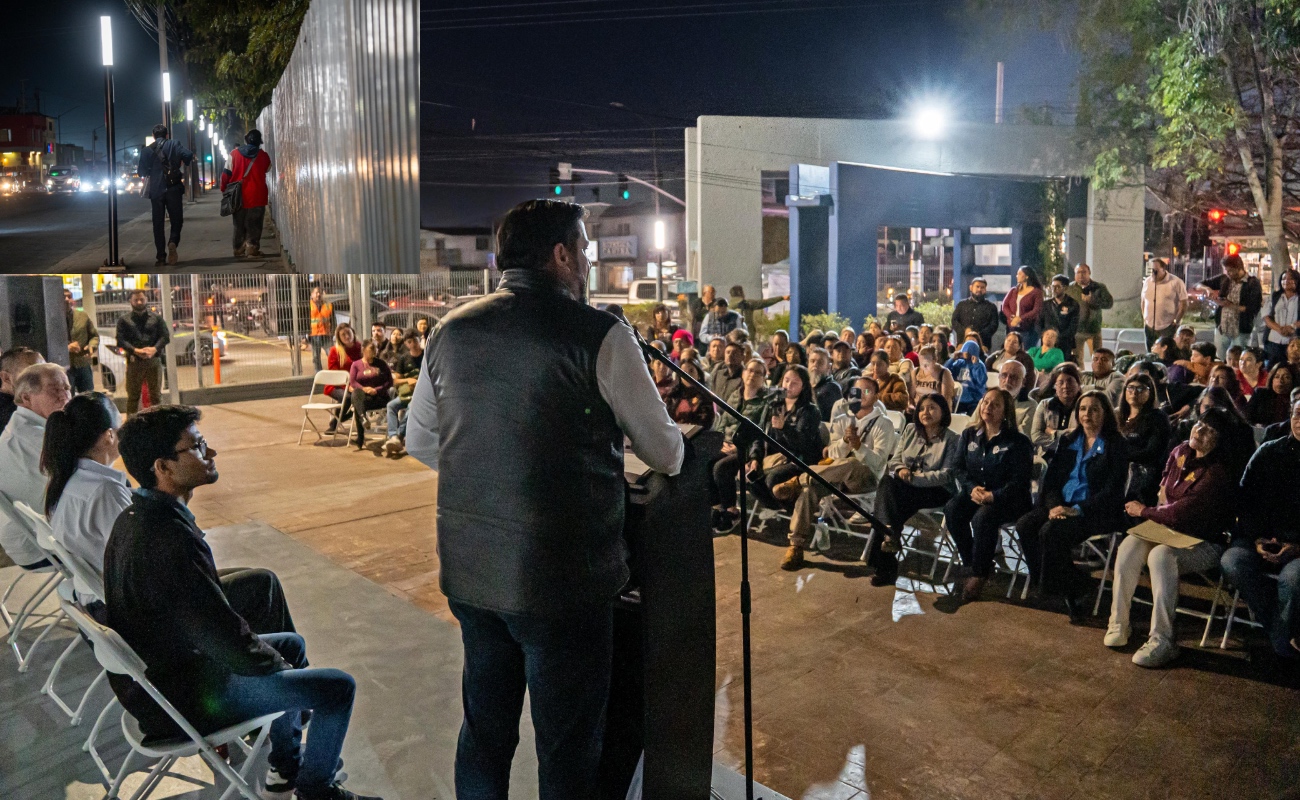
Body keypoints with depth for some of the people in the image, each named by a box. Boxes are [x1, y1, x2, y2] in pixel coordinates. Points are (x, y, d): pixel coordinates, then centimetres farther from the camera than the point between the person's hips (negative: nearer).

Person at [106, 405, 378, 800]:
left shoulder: (134, 517, -1)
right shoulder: (171, 538, -33)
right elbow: (231, 643, -28)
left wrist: (254, 640, 9)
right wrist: (273, 661, -8)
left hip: (147, 678, 10)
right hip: (182, 700, -10)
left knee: (292, 644, 25)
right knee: (338, 687, -6)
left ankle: (285, 765, 39)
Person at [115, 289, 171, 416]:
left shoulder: (156, 318, 12)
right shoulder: (124, 319, 8)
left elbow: (165, 336, 3)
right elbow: (120, 340, -2)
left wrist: (154, 349, -15)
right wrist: (135, 350, -19)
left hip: (154, 360, 1)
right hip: (134, 361, -1)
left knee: (156, 394, 7)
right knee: (133, 396, 1)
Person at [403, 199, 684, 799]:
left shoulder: (450, 331, 3)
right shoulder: (598, 334, -13)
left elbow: (420, 442, 14)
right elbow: (664, 453, -5)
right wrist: (677, 451, 18)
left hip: (468, 571, 6)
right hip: (562, 578, -5)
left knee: (483, 728, 23)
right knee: (567, 749, 11)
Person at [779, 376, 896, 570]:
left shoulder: (883, 424, 2)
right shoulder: (841, 421, 14)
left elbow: (876, 461, -11)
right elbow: (833, 455, 2)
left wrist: (857, 445, -28)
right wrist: (845, 441, -18)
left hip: (866, 477, -3)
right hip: (837, 476, 3)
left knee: (851, 464, -40)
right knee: (810, 488, -30)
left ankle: (797, 481, -29)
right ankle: (797, 546, -29)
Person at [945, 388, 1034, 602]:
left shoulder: (1017, 441, -5)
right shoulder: (969, 435, 11)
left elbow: (1020, 480, -11)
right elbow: (958, 468, 9)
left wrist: (994, 496, -26)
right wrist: (972, 488, -12)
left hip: (1007, 499, -5)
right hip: (974, 493, 5)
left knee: (983, 517, -35)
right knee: (952, 510, -26)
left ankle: (979, 574, -18)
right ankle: (970, 565, -12)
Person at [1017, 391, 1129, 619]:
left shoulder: (1115, 445, -2)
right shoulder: (1068, 441, 15)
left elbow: (1112, 490, -10)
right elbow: (1051, 477, 11)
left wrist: (1078, 510, -21)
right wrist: (1054, 505, -10)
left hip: (1096, 512, -6)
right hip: (1062, 506, 6)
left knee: (1051, 532, -32)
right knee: (1025, 525, -21)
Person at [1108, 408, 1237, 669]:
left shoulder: (1218, 473, -19)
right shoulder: (1180, 453, 5)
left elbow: (1184, 511, -22)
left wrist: (1145, 512, -8)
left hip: (1203, 543, -6)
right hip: (1170, 529, 7)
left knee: (1161, 555, -35)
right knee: (1129, 547, -22)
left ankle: (1162, 642, -30)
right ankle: (1118, 625, -14)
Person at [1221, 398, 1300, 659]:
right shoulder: (1268, 453, 9)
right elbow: (1245, 500, 8)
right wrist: (1256, 539, -5)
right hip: (1262, 539, 3)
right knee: (1232, 563, -27)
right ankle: (1277, 626, -10)